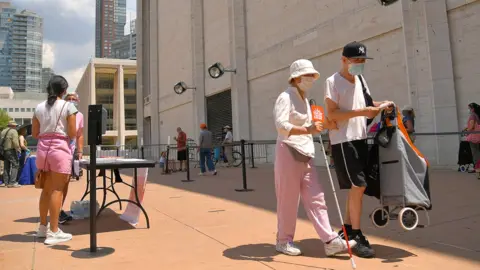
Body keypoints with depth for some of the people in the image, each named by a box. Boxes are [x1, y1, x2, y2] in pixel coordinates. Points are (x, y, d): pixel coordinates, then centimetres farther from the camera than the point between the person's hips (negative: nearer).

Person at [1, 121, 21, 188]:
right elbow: (15, 142, -18)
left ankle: (6, 182, 15)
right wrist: (18, 148, -7)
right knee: (15, 165, -6)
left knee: (6, 167, 12)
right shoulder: (13, 131, -7)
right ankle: (12, 182, -13)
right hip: (11, 151, -8)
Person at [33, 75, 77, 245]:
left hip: (42, 149, 6)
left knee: (47, 189, 16)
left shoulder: (39, 107, 10)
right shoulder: (68, 106, -5)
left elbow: (34, 134, 12)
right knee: (57, 190, -2)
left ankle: (43, 227, 27)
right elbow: (72, 134, -6)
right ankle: (53, 232, 1)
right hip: (60, 149, -6)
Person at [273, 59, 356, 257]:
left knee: (315, 198, 3)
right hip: (289, 153, -8)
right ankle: (283, 241, 15)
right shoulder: (285, 97, -8)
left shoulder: (304, 99, 19)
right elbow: (281, 126, -22)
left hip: (305, 154, 8)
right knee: (288, 201, 0)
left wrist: (323, 125, 7)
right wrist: (308, 130, -33)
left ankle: (330, 241, 4)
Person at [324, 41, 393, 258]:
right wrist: (361, 112, -23)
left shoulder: (360, 79, 15)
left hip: (361, 139, 8)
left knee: (358, 187, 12)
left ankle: (347, 229, 26)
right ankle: (357, 236, 2)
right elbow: (331, 114, -17)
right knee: (357, 185, -10)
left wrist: (381, 105, 5)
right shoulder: (333, 82, -9)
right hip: (343, 141, -8)